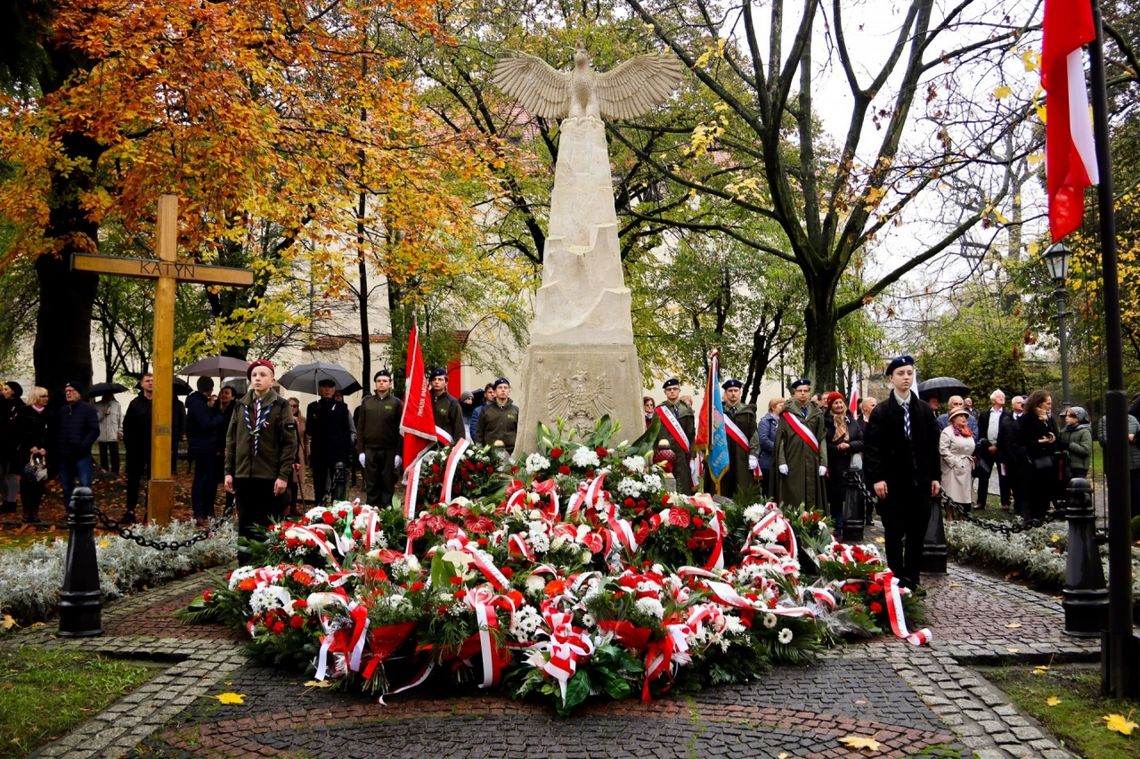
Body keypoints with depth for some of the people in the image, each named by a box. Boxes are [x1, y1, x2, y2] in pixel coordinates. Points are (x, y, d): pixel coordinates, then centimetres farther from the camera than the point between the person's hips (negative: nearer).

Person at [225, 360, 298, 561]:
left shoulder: (280, 406, -2)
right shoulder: (240, 405, 10)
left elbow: (290, 443, -5)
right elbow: (231, 439, 12)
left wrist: (284, 475, -12)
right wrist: (229, 471, 6)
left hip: (270, 476, -4)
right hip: (243, 475, 4)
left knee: (271, 527, 1)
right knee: (245, 524, 9)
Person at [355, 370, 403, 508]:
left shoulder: (396, 403, 3)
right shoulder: (367, 402, 10)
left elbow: (401, 429, -1)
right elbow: (360, 428, 8)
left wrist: (398, 453, -8)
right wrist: (360, 450, 0)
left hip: (389, 451, -2)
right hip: (370, 451, 2)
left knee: (388, 486, 2)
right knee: (371, 486, 4)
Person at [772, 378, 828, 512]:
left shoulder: (817, 413, 10)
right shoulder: (787, 413, 4)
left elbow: (822, 439, 7)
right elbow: (780, 438, 0)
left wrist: (823, 463, -1)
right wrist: (781, 462, -8)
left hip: (812, 462, 2)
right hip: (792, 462, -2)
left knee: (812, 498, 2)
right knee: (793, 499, -3)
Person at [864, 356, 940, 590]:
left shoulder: (925, 410, 8)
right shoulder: (881, 411, -3)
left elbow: (933, 445, 10)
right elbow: (871, 447, -7)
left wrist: (935, 476, 5)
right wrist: (876, 478, -15)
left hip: (920, 481, 3)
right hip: (893, 482, -3)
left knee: (917, 533, 7)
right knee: (894, 534, 5)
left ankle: (912, 579, 16)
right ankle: (897, 580, 13)